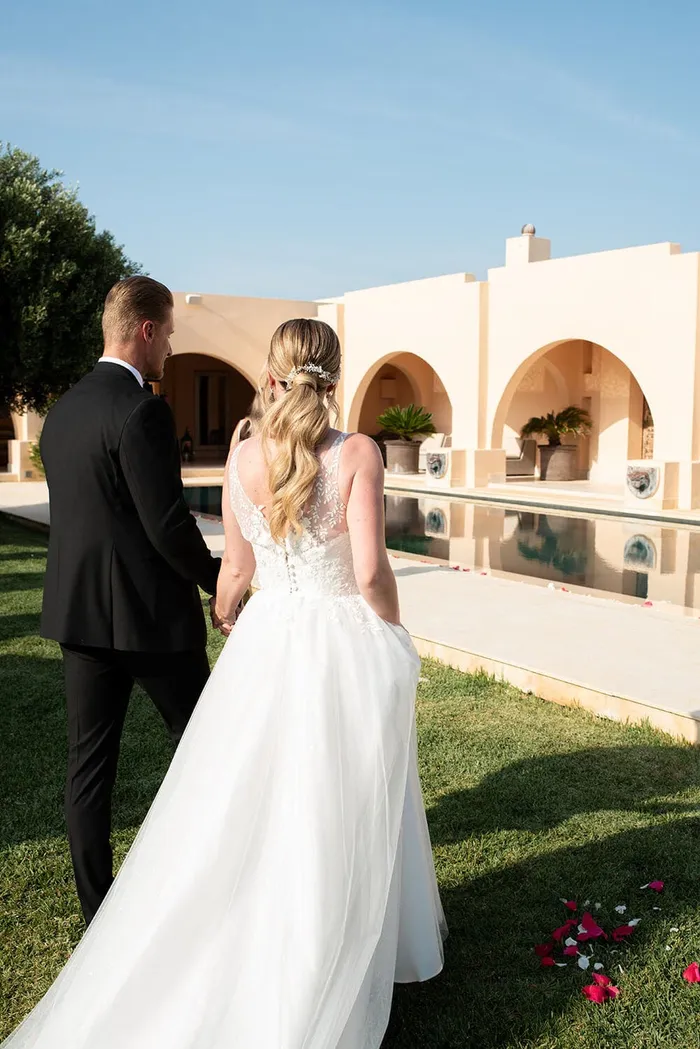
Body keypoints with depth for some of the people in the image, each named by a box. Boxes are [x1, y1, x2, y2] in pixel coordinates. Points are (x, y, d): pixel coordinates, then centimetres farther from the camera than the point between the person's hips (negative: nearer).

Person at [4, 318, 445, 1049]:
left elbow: (236, 566, 7)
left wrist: (224, 615, 27)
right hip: (346, 642, -2)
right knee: (342, 812, 14)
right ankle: (341, 960, 30)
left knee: (249, 807, 16)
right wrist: (394, 637, 0)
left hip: (268, 644, 3)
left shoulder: (243, 458, -3)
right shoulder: (357, 453, -14)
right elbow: (370, 570, -17)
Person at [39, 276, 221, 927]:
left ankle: (96, 909, 20)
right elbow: (168, 524, -19)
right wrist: (221, 580, -5)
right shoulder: (141, 412, -17)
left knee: (89, 763, 11)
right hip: (150, 612, -7)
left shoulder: (62, 411, 9)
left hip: (77, 610, 7)